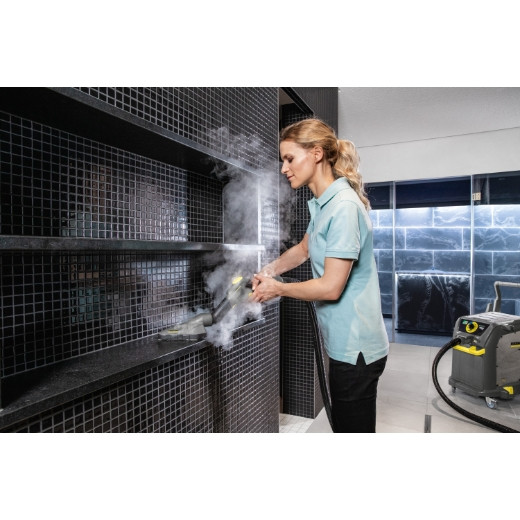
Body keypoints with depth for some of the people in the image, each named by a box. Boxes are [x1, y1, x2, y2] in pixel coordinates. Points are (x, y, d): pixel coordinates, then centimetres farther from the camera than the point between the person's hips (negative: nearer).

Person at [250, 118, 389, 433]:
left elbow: (331, 287, -23)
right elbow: (304, 248, 23)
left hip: (354, 347, -9)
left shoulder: (344, 206, -22)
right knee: (343, 424, 23)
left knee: (354, 427, 8)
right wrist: (270, 271, 6)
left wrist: (278, 288, -9)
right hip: (345, 342, 9)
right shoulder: (323, 204, 9)